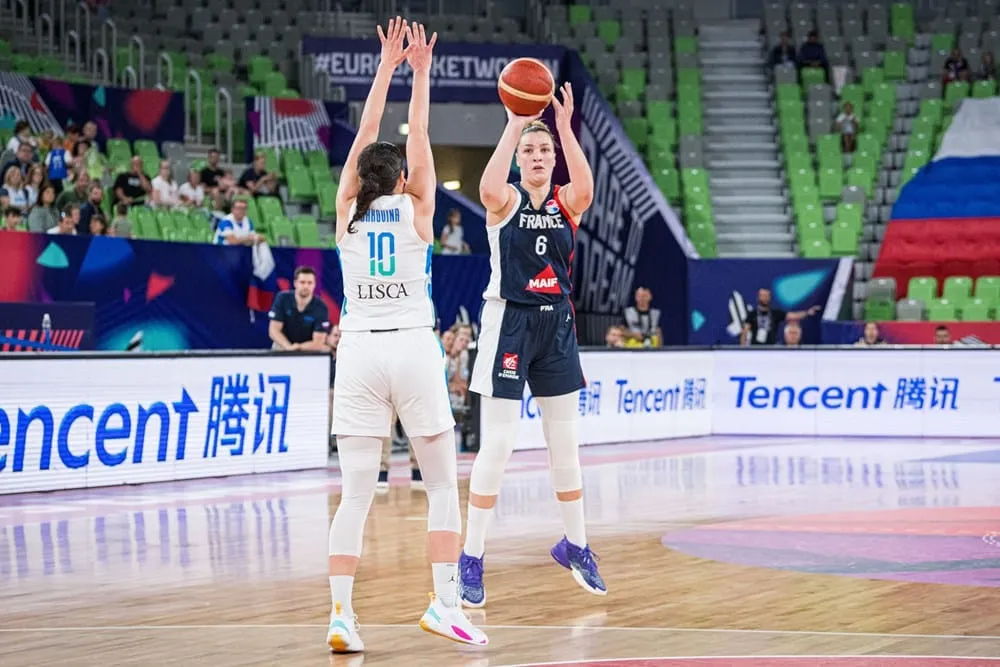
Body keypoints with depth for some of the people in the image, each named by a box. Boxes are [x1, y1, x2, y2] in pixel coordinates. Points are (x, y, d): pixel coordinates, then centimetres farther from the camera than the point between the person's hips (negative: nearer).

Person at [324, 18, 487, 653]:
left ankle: (341, 613, -9)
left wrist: (387, 68, 18)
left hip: (359, 349, 2)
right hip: (414, 349, -2)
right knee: (443, 484, 9)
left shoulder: (348, 211, 6)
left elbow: (365, 138, 14)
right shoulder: (416, 210, 2)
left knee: (356, 494, 0)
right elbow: (418, 141, 9)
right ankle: (445, 603, 1)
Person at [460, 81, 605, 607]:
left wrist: (565, 126, -29)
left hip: (556, 324, 4)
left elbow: (585, 189, -22)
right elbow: (488, 189, -29)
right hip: (509, 321, -4)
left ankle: (575, 545, 28)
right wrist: (514, 125, -29)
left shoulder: (566, 202, 3)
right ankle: (471, 558, 0)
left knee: (566, 442, 11)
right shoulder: (506, 202, -3)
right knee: (496, 444, -6)